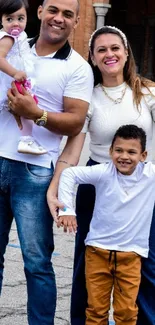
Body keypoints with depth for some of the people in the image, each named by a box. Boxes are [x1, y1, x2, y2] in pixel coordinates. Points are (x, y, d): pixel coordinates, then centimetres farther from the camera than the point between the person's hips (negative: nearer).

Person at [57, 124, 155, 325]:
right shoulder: (103, 172, -12)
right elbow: (69, 174, -12)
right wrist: (67, 210, -17)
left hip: (131, 254, 0)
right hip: (98, 250, 0)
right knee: (96, 308, 10)